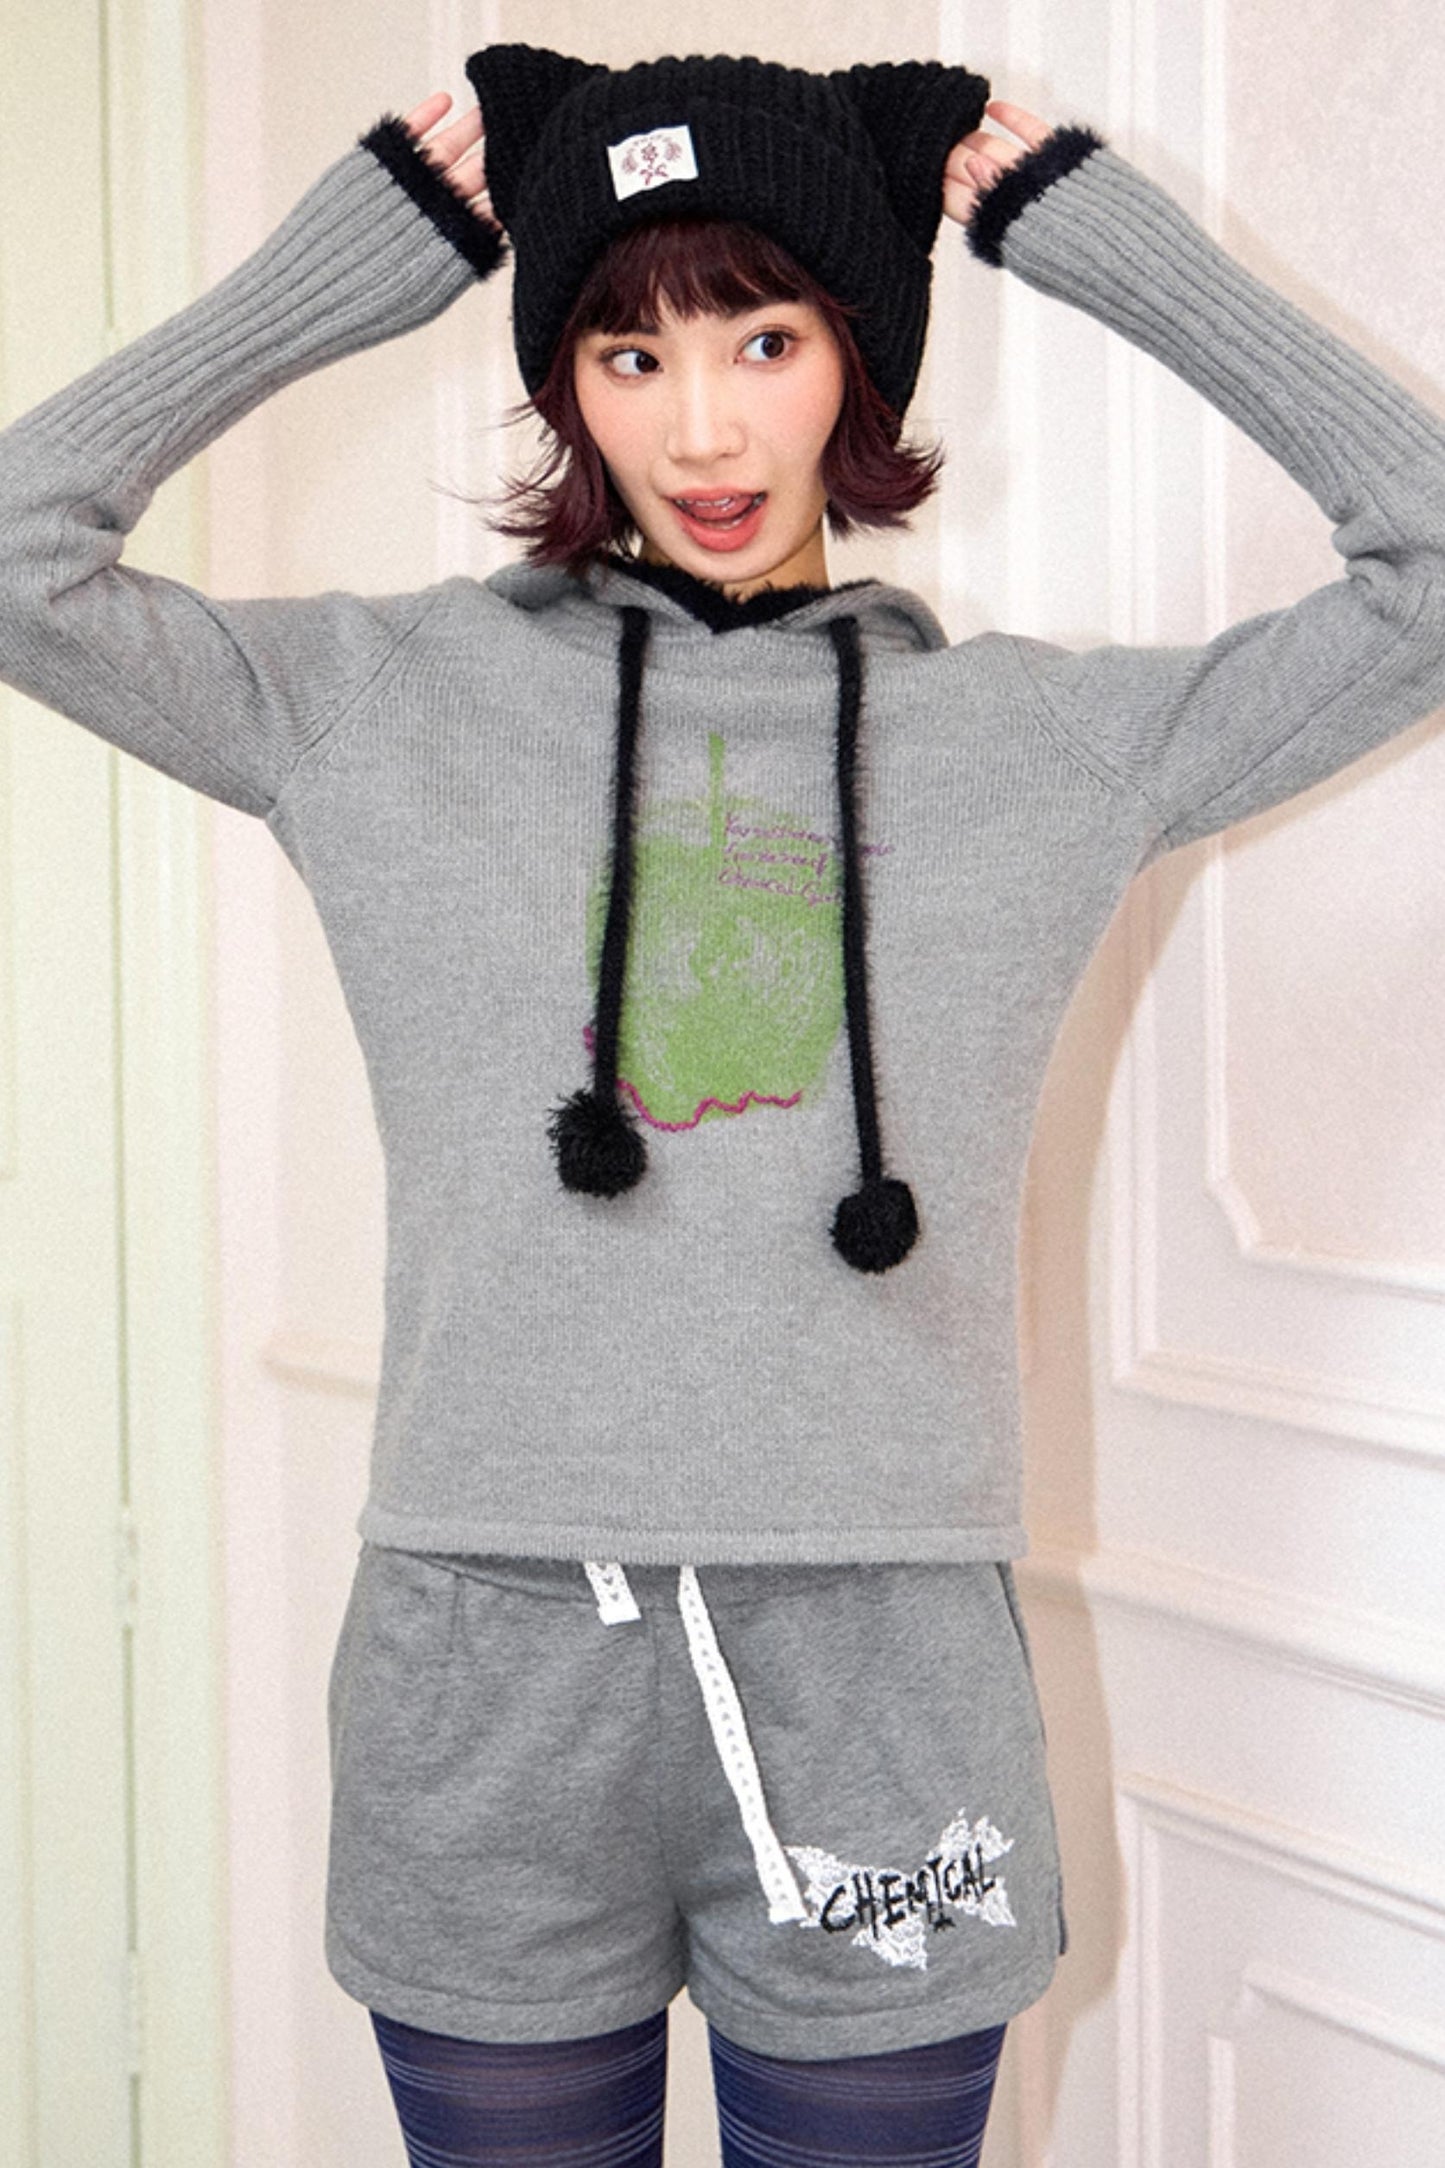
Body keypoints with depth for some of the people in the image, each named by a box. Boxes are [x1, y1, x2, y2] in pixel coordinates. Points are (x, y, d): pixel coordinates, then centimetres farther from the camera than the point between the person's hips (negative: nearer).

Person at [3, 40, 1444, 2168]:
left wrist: (1087, 222, 3)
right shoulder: (389, 700, 3)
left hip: (883, 1682, 0)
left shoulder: (1050, 736, 4)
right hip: (488, 1674, 0)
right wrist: (373, 238, 0)